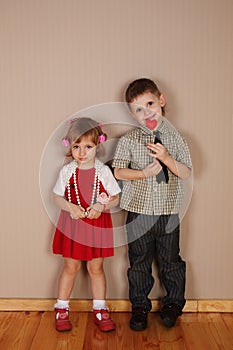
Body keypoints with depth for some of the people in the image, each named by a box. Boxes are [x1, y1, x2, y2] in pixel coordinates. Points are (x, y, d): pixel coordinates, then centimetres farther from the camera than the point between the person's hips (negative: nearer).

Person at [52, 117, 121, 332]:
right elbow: (58, 197, 2)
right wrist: (69, 207, -16)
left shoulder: (103, 171, -6)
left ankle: (100, 310, 25)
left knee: (96, 267, 9)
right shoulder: (67, 171, -4)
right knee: (71, 266, 9)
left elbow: (115, 199, 0)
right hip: (72, 224, 0)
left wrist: (101, 206, -18)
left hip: (98, 224, 0)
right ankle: (61, 309, 25)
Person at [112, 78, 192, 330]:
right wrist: (145, 173, -20)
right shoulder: (128, 140, -2)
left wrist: (166, 158, -17)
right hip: (139, 211, 0)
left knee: (170, 260, 13)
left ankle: (173, 303, 34)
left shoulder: (175, 138, 1)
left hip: (169, 212, 1)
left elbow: (186, 173, -1)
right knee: (139, 262, 11)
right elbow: (118, 172, -6)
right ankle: (139, 306, 28)